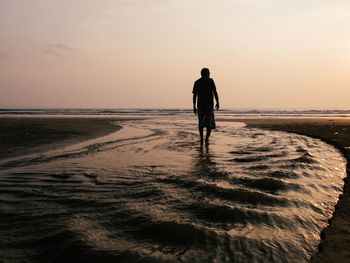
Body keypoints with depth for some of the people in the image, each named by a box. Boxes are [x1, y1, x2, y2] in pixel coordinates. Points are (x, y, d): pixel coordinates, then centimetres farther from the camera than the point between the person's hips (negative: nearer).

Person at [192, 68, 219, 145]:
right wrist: (217, 103, 0)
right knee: (210, 123, 1)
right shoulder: (210, 81, 0)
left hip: (200, 105, 3)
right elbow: (215, 92, -6)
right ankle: (207, 139, -14)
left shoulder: (196, 82, 7)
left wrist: (194, 107, 5)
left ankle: (201, 139, 12)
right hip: (209, 105, -3)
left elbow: (194, 95, 3)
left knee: (201, 122, 15)